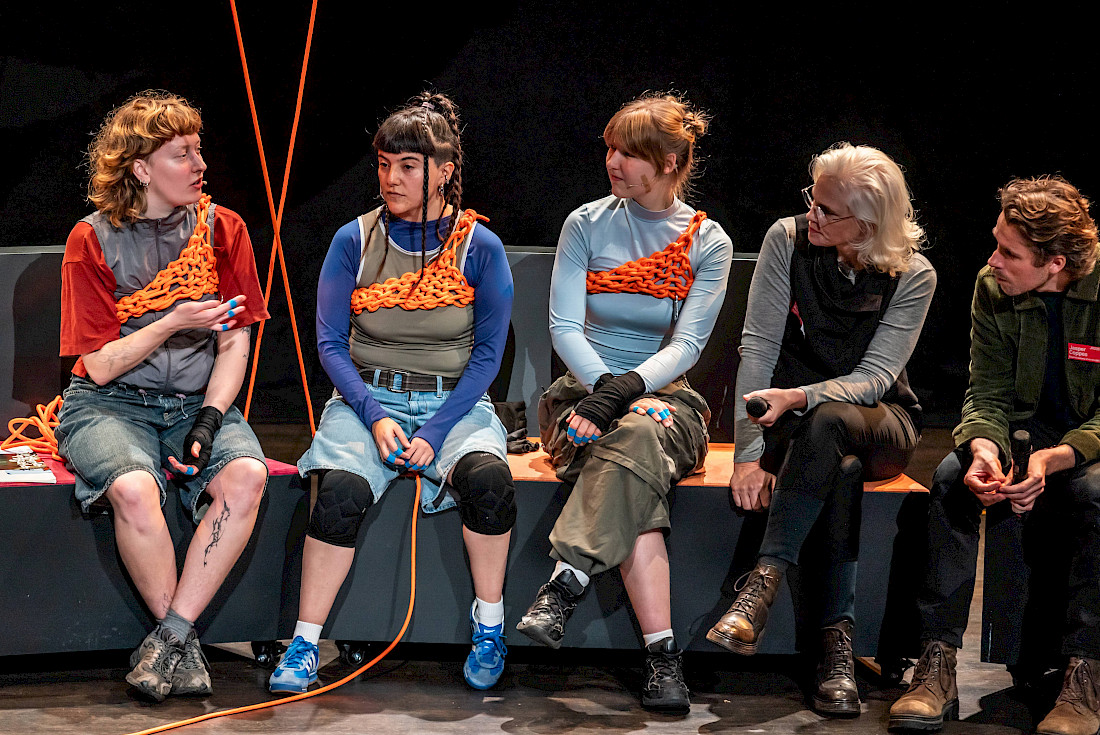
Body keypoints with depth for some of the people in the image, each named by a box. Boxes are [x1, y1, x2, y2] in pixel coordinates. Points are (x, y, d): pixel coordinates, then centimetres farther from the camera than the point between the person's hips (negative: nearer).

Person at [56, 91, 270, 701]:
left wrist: (208, 421, -12)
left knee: (246, 475, -30)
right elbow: (101, 366, -5)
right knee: (134, 487, -35)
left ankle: (169, 635, -22)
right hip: (110, 403, -2)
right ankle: (185, 646, -15)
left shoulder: (222, 228, 6)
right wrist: (172, 324, -19)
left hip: (198, 401, 3)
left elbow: (235, 341, 4)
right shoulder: (93, 240, -3)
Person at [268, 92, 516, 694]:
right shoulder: (354, 241, 3)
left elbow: (488, 353, -1)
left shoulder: (479, 248, 0)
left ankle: (489, 623, -11)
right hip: (367, 398, 1)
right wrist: (375, 417, -14)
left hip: (453, 403, 0)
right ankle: (304, 644, -18)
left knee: (486, 475, -32)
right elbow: (330, 343, 2)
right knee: (342, 490, -30)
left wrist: (436, 431, -14)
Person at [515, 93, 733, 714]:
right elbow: (564, 326, -1)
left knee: (635, 437, -40)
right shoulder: (587, 225, 7)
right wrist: (605, 386, -19)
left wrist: (628, 386, -25)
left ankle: (568, 582, -44)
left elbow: (686, 344, -5)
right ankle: (662, 655, -44)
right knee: (634, 479, -34)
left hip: (666, 392, 0)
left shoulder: (708, 243, 4)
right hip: (586, 385, 0)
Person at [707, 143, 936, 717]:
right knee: (841, 466, -37)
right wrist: (748, 452, -22)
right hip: (792, 421, 0)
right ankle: (837, 638, -39)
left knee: (827, 422, -38)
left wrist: (801, 397, -36)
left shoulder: (913, 277, -9)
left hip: (879, 420, 0)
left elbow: (875, 376, -15)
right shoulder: (788, 240, -8)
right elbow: (758, 347, -12)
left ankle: (765, 580, -39)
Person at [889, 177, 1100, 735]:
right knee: (952, 477, -24)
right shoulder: (993, 290, -5)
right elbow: (988, 394, -5)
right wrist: (984, 448, -28)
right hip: (1031, 433, 4)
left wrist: (1054, 458, -36)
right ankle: (937, 664, -25)